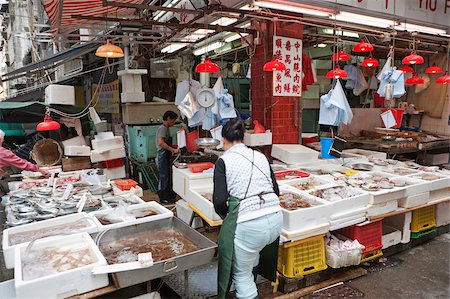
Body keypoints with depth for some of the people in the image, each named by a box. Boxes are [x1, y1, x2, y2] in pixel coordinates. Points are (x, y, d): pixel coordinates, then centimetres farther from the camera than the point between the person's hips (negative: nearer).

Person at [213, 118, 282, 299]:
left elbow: (219, 200, -9)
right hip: (276, 219, 6)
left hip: (249, 225, -6)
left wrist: (226, 217, 9)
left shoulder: (224, 161, -1)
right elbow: (276, 191, 15)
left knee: (242, 275, 14)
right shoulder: (260, 156, 13)